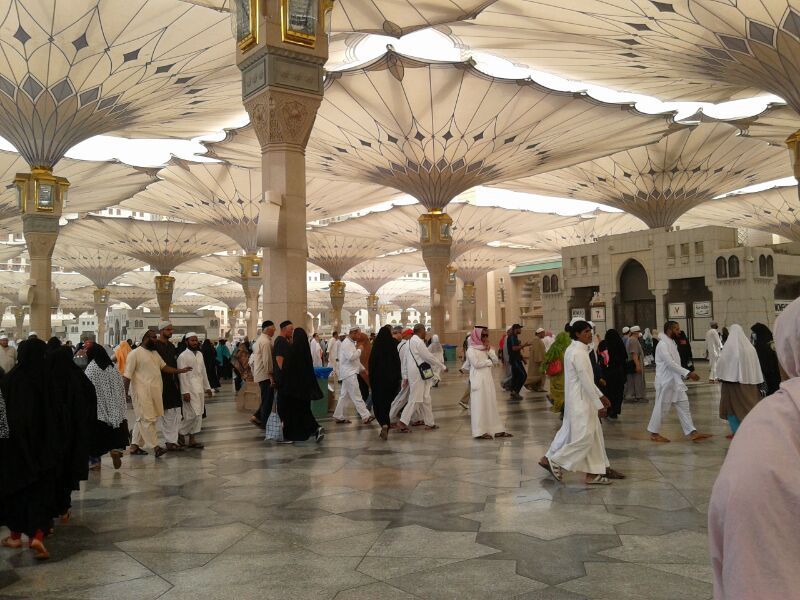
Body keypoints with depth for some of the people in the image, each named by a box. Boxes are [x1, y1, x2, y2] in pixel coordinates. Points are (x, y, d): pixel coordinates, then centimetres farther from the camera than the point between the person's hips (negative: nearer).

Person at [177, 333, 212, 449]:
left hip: (200, 389, 7)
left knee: (198, 414, 7)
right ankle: (181, 433, 9)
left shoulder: (199, 354, 12)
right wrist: (185, 392, -16)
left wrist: (207, 387, 15)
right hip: (190, 390, -7)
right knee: (193, 414, -11)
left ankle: (192, 439, 14)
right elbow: (182, 375, -12)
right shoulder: (183, 356, -9)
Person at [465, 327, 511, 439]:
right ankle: (480, 432, -1)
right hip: (478, 380, -7)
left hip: (488, 379, 7)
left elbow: (496, 360, 8)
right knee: (479, 405, -5)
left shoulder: (486, 349, 14)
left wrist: (489, 350, -5)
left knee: (491, 404, 8)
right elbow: (476, 364, -18)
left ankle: (496, 430, 11)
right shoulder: (471, 349, -8)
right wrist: (489, 362, -5)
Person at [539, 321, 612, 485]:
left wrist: (600, 396, 19)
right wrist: (599, 405, -17)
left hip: (581, 399, 10)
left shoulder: (573, 350, 12)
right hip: (580, 401, -10)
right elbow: (586, 382, -21)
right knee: (584, 436, -4)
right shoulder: (579, 353, -19)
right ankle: (554, 461, 7)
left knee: (594, 435, 12)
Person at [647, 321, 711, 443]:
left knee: (683, 406, 5)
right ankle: (654, 433, 14)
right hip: (665, 382, -9)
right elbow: (670, 363, -26)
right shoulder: (663, 345, -17)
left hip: (676, 381, 9)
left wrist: (686, 374, 8)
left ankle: (692, 433, 6)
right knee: (661, 408, 1)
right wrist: (688, 373, -29)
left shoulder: (672, 343, 13)